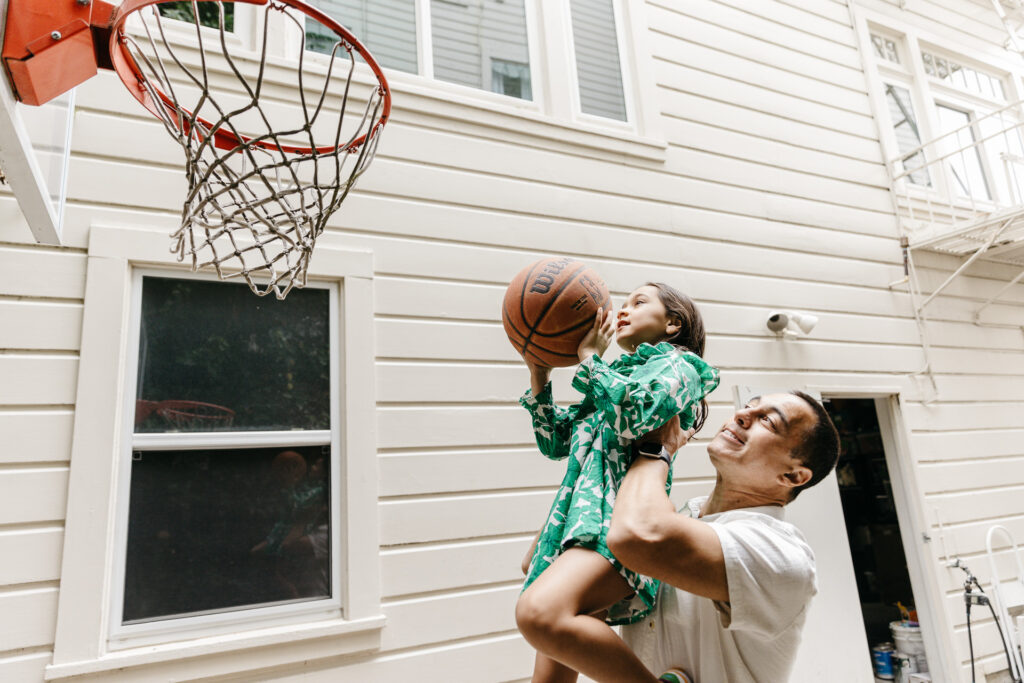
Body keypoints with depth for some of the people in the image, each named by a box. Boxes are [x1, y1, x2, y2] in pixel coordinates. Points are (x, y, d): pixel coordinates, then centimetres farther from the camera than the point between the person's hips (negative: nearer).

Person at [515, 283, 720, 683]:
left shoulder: (677, 365, 6)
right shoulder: (616, 376, 28)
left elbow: (632, 418, -16)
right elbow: (554, 442, 24)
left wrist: (589, 357, -3)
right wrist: (538, 372, 15)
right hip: (583, 512, 8)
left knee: (539, 612, -34)